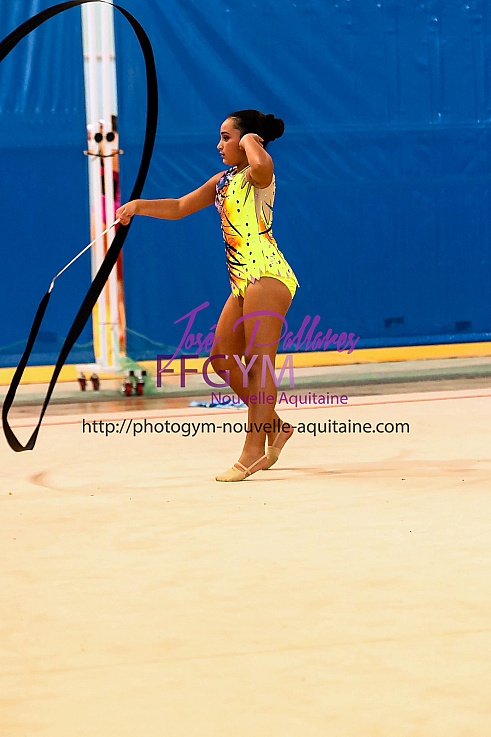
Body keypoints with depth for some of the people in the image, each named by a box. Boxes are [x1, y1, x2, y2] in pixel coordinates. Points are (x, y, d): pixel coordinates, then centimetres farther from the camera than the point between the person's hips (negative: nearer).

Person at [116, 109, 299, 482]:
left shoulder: (258, 175, -7)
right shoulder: (223, 180, 20)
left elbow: (261, 164, -34)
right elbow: (180, 207, 25)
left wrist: (251, 141, -13)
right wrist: (139, 206, 12)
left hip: (267, 275, -10)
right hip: (244, 281, 10)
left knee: (259, 361, -12)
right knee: (222, 358, 8)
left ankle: (254, 449, -14)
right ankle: (274, 426, 17)